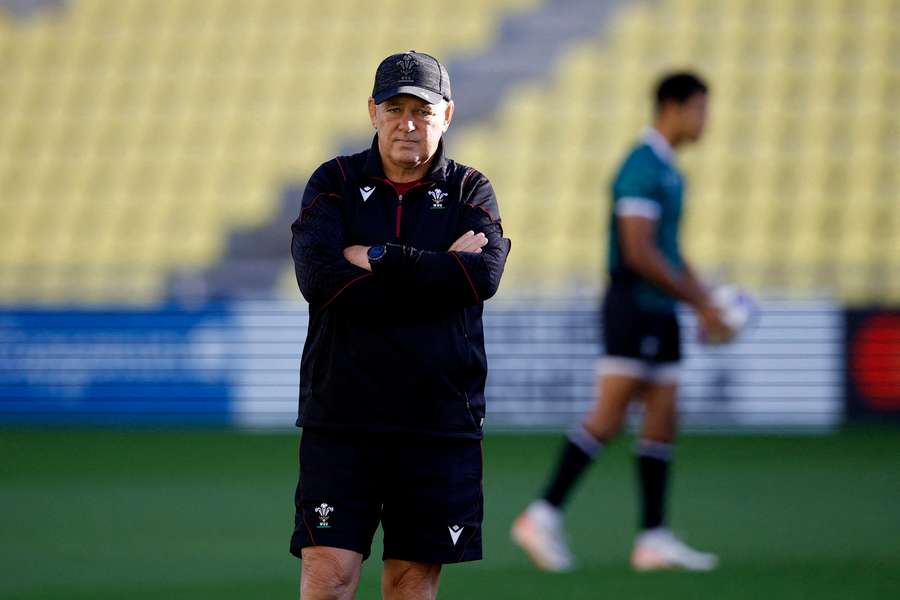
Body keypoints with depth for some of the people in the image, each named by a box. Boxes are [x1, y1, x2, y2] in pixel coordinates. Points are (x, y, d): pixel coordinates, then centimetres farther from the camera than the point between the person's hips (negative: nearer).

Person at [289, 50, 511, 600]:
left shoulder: (470, 190, 8)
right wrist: (439, 272, -11)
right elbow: (318, 277, -11)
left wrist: (376, 259, -12)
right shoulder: (335, 182, 7)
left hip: (440, 418, 1)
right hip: (341, 414, -1)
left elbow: (485, 275, -12)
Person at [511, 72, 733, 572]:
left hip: (660, 314, 10)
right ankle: (544, 516, -10)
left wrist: (705, 301, 14)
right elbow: (638, 252, -21)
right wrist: (698, 301, -16)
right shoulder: (642, 167, -14)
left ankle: (654, 538, 5)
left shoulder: (667, 170, 17)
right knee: (608, 419, -12)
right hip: (634, 307, -10)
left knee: (662, 422, 5)